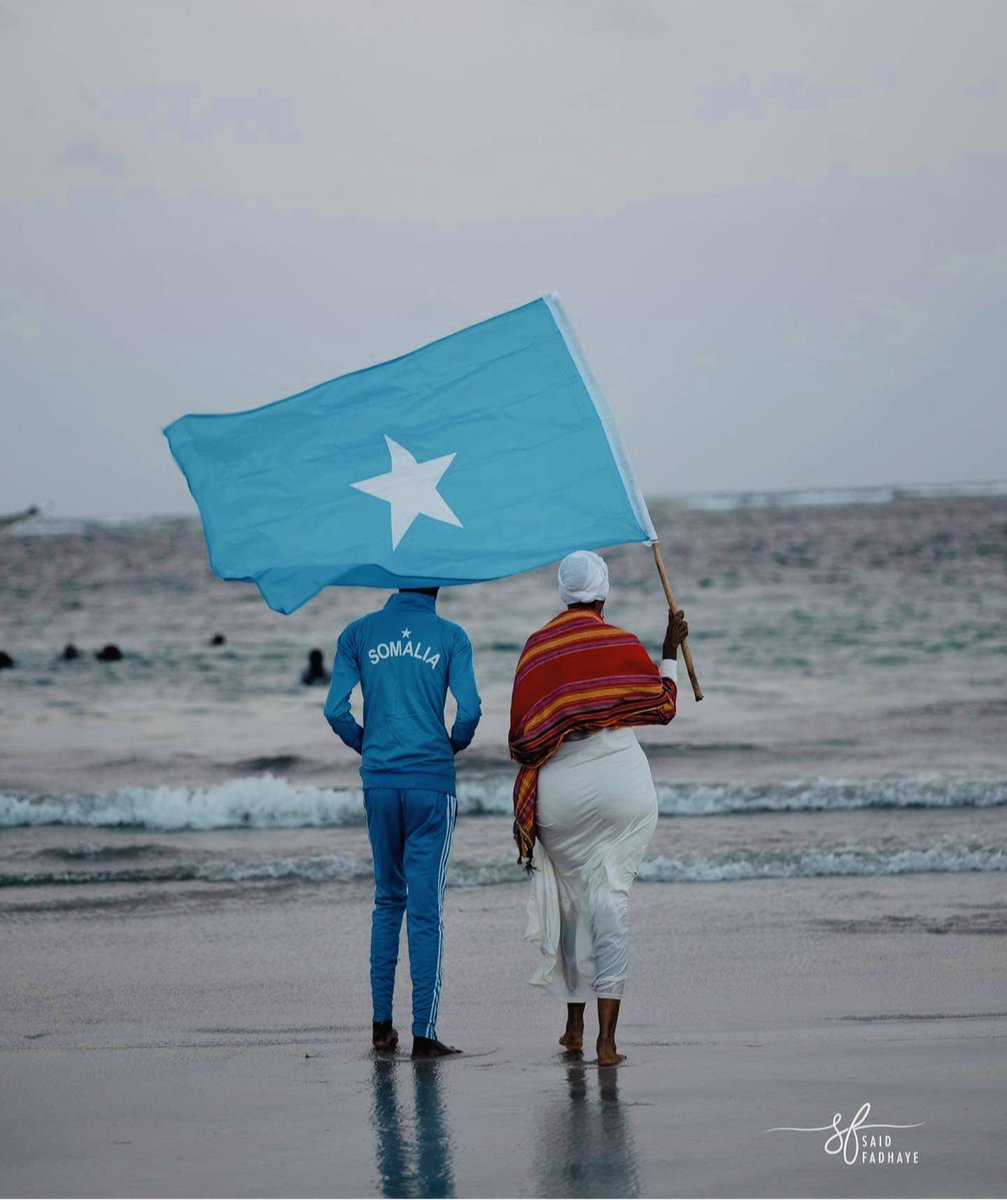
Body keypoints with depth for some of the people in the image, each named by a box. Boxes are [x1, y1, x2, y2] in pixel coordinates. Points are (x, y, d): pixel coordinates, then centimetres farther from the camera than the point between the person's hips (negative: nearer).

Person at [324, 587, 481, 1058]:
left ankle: (381, 1024, 14)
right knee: (426, 908, -2)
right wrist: (454, 746, 9)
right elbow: (469, 709, -11)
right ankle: (424, 1033, -4)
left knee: (388, 900, 16)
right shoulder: (451, 636, -1)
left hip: (379, 781, 3)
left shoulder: (358, 634, 5)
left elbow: (335, 710, -2)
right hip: (432, 783, -3)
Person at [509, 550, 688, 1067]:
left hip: (559, 787, 2)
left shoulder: (536, 648, 4)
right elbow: (663, 707, 12)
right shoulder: (623, 644, -1)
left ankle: (574, 1026, 25)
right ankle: (607, 1039, -11)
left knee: (573, 897, 17)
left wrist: (524, 809, 17)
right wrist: (671, 651, 23)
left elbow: (522, 734, 5)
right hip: (623, 781, -2)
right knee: (610, 897, -3)